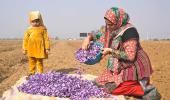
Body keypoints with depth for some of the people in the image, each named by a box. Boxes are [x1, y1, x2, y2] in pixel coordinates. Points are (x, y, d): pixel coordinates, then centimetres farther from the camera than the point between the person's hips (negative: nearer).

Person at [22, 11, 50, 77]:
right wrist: (24, 49, 5)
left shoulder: (43, 29, -3)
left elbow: (46, 39, -2)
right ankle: (31, 73, 21)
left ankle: (40, 73, 13)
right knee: (31, 61, 10)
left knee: (39, 62, 5)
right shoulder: (29, 30, 3)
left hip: (40, 49, -2)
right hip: (31, 49, 3)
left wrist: (47, 48, -5)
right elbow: (25, 39, 7)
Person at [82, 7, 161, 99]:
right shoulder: (113, 30, 2)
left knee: (112, 88, -19)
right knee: (101, 83, 9)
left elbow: (130, 56, -27)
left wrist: (110, 51, -22)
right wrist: (89, 38, -4)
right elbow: (100, 36, 17)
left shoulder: (129, 31, -23)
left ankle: (143, 89, -7)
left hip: (133, 68, -9)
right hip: (120, 67, 9)